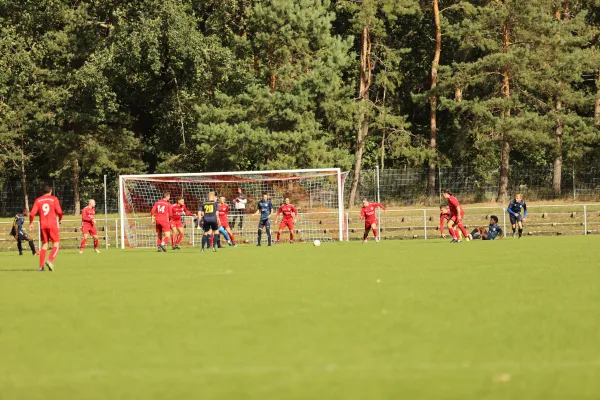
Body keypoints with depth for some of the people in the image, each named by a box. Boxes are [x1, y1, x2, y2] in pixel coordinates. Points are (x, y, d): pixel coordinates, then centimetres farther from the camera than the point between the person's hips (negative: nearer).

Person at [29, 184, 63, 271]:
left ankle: (41, 266, 6)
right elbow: (59, 212, -8)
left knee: (44, 245, 13)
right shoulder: (54, 199, -1)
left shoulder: (38, 200, 7)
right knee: (56, 244, 1)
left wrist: (31, 224, 14)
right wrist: (60, 219, 13)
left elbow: (32, 213, 0)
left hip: (42, 225, 4)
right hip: (53, 224, -4)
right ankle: (50, 260, -22)